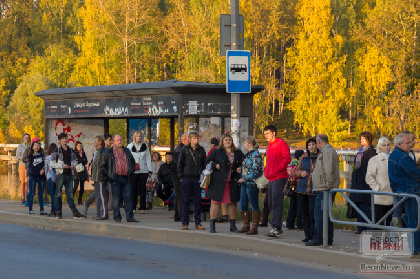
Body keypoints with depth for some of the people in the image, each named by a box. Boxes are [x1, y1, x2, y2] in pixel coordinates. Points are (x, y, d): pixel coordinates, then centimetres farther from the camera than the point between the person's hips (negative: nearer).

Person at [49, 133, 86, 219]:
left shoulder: (71, 150, 14)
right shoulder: (56, 151, -2)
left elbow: (74, 160, 24)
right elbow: (52, 164, -6)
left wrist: (74, 165, 0)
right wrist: (63, 165, -15)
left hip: (69, 175, 4)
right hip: (60, 174, -4)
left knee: (70, 195, 5)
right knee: (58, 194, 0)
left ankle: (75, 213, 1)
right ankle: (58, 212, 7)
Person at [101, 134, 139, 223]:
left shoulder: (127, 151, 15)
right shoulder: (109, 152, 3)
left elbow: (133, 161, 30)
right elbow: (102, 165, 6)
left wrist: (132, 171, 18)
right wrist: (107, 175, -1)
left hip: (126, 178, 4)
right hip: (116, 178, -4)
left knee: (128, 197, 0)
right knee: (116, 198, -1)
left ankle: (129, 217, 2)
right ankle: (117, 217, 4)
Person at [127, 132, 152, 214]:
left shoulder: (145, 146, 10)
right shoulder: (130, 146, 8)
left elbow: (148, 159, 11)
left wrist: (150, 170, 5)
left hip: (143, 171, 1)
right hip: (133, 171, -1)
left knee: (142, 190, 1)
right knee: (133, 190, -2)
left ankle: (142, 208, 5)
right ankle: (133, 207, 4)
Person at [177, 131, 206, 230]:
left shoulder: (201, 150, 6)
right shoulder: (185, 149, 1)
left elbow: (204, 164, 11)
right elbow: (179, 163, 3)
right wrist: (181, 176, -3)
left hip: (198, 178, 2)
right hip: (186, 178, -2)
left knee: (198, 201, 4)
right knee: (186, 201, 1)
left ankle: (198, 223, 10)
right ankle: (185, 223, 6)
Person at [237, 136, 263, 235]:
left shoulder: (256, 155, -13)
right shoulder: (248, 154, 16)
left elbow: (255, 171, -18)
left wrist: (245, 179, -17)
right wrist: (242, 179, 15)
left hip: (252, 183, -10)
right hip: (245, 184, 10)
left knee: (254, 205, -4)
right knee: (243, 204, 10)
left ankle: (254, 228, -1)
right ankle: (246, 226, 18)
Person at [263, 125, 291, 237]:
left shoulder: (281, 143, -6)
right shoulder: (270, 146, 21)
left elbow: (287, 158, -14)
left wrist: (277, 170, -17)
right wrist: (266, 171, 15)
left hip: (279, 178, -9)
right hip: (271, 178, 9)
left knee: (276, 203, -14)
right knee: (271, 204, 8)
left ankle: (276, 228, -18)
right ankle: (277, 229, 13)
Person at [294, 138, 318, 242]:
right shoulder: (304, 157, 13)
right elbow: (296, 172, 18)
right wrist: (301, 173, -3)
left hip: (314, 190, -5)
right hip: (302, 189, 5)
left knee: (313, 212, -9)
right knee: (304, 212, 7)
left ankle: (314, 236, -1)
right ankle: (307, 235, 16)